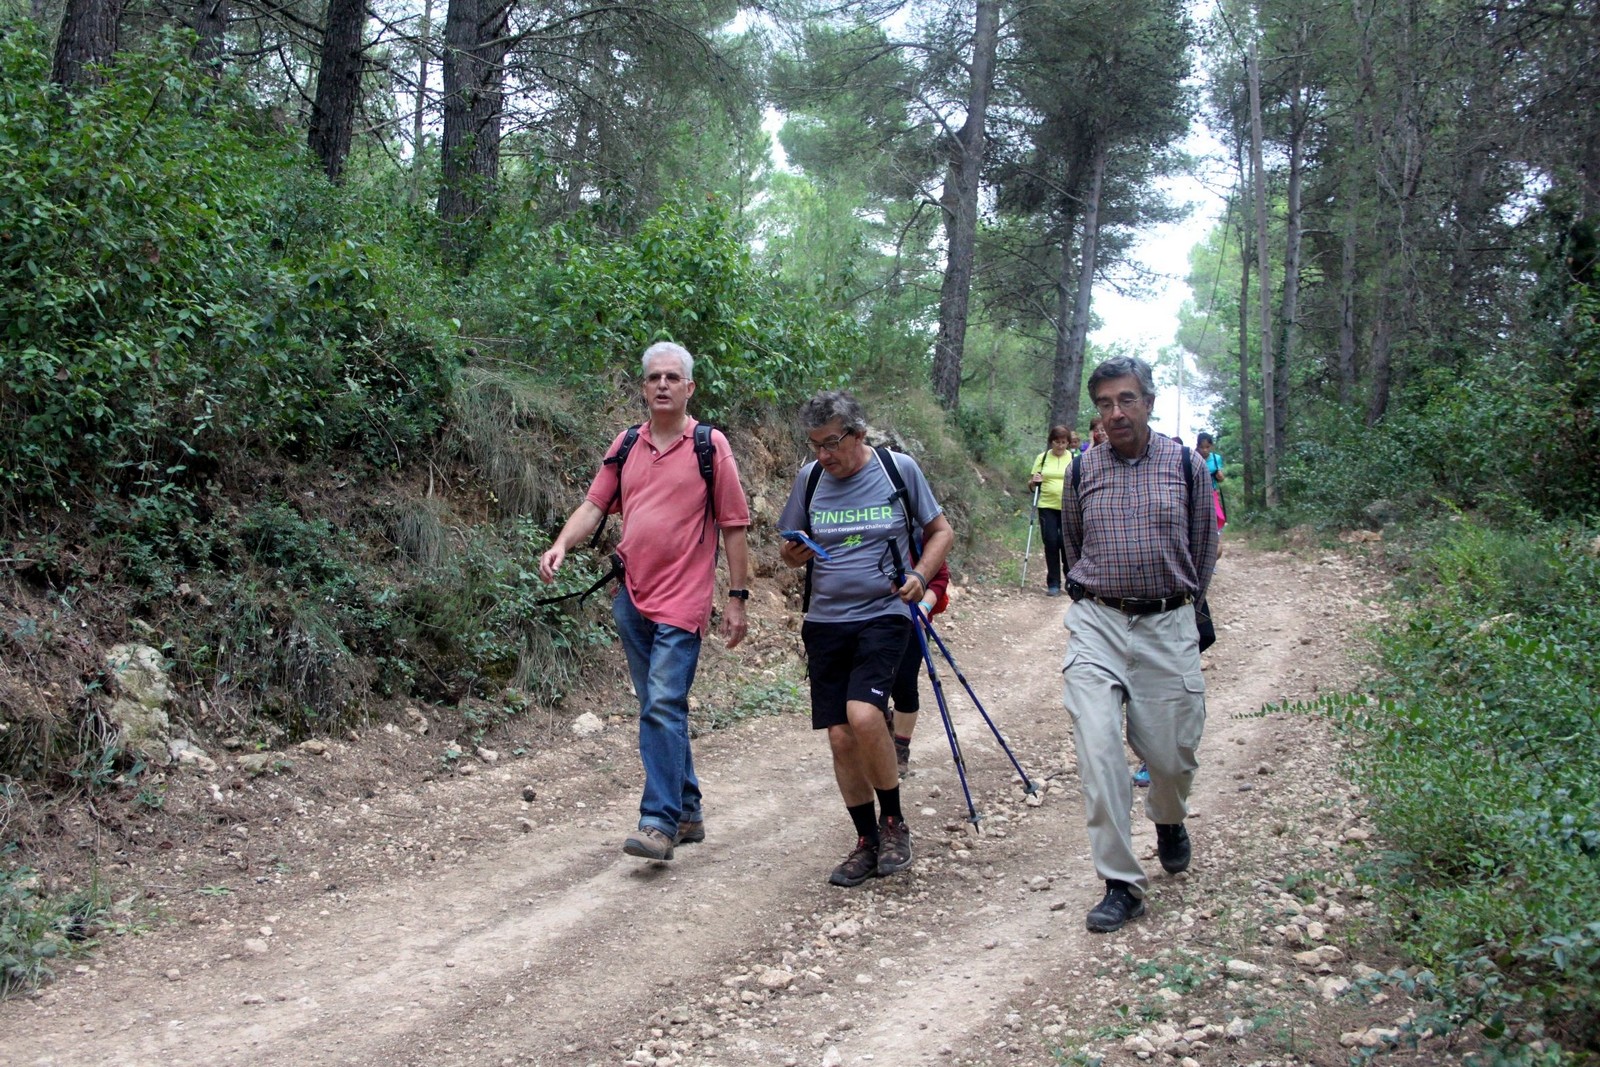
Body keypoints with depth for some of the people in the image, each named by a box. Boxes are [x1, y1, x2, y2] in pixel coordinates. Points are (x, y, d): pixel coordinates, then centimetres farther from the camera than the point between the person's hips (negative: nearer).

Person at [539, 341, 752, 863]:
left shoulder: (710, 445, -4)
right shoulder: (626, 444, 10)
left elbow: (734, 526, -3)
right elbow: (595, 504, 8)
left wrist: (737, 598, -5)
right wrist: (560, 546, -10)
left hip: (682, 601, -6)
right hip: (631, 597, 6)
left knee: (664, 706, -14)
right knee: (659, 708, 12)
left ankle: (659, 821, -11)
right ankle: (688, 812, 24)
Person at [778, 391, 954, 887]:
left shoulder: (899, 469, -3)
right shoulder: (809, 478, 4)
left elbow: (940, 531, 7)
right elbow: (788, 547, 15)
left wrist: (921, 575, -11)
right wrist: (794, 552, -9)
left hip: (883, 616, -4)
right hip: (825, 622, 4)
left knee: (863, 715, -24)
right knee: (840, 737, 3)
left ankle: (894, 822, -1)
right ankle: (867, 842, 21)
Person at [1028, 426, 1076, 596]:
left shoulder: (1075, 458, 3)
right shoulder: (1042, 457, 6)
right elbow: (1032, 485, 11)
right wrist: (1033, 481, -12)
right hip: (1047, 507, 1)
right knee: (1051, 543, -1)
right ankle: (1053, 584, 6)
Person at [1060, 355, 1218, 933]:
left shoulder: (1186, 466, 2)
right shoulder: (1083, 469, 5)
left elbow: (1204, 546, 15)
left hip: (1167, 628, 0)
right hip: (1095, 625, 0)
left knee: (1172, 753, 4)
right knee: (1097, 750, -13)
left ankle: (1169, 821, 41)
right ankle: (1121, 884, -3)